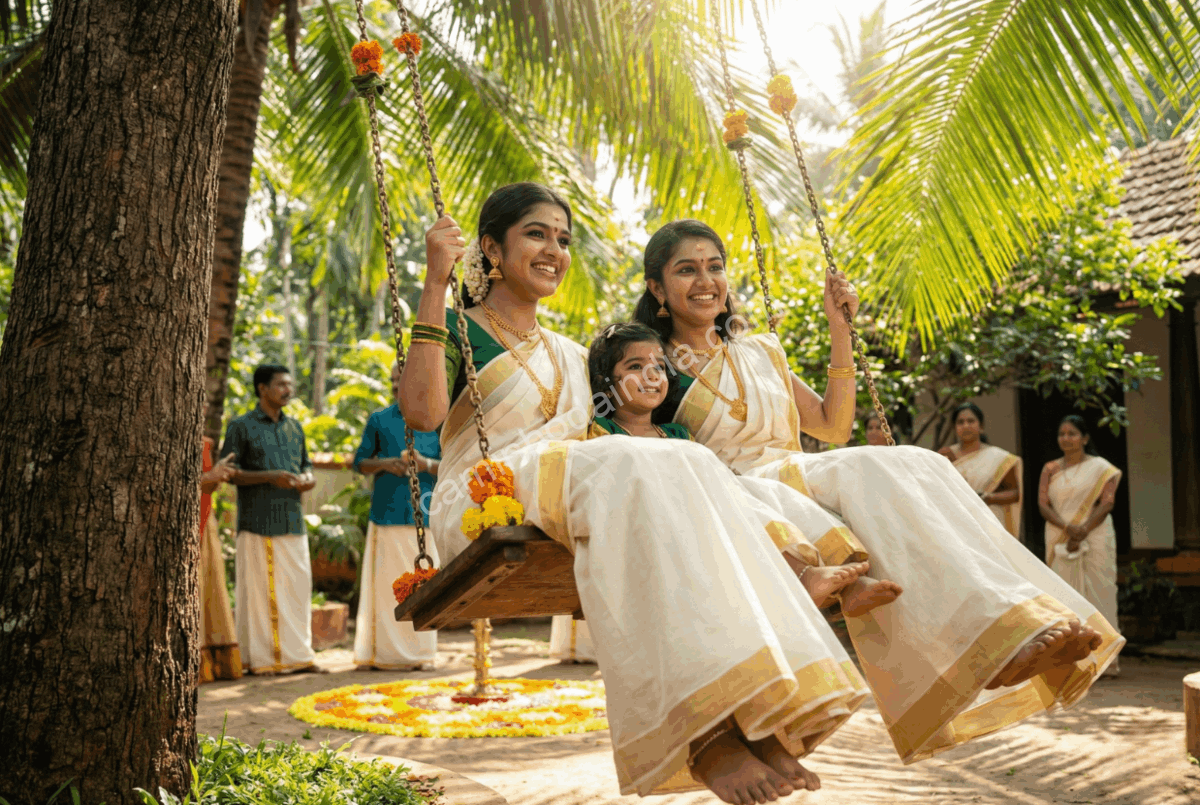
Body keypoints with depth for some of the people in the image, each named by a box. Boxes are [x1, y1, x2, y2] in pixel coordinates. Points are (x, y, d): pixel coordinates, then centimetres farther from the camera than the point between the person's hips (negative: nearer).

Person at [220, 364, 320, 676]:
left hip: (292, 519, 5)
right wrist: (270, 477, -16)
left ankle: (296, 653, 13)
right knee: (258, 589, -2)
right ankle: (258, 658, 5)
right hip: (257, 521, -5)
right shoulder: (241, 426, 1)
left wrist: (307, 478, 0)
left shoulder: (294, 427, 18)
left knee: (298, 586, 5)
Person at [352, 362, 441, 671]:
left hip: (423, 513, 0)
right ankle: (386, 653, 3)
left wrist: (425, 464, -12)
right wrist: (384, 464, -6)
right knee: (385, 582, -3)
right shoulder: (379, 420, 11)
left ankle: (419, 653, 9)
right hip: (387, 512, 0)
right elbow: (360, 462, 13)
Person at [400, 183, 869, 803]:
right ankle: (705, 734, -45)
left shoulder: (572, 357, 29)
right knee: (634, 466, -33)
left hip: (571, 508, 5)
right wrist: (435, 285, -13)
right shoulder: (456, 334, 10)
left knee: (685, 465, -27)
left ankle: (754, 725, -44)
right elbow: (422, 411, -12)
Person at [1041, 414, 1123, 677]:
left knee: (1098, 592, -5)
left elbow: (1107, 503, -6)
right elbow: (1043, 504, 2)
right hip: (1060, 541, 3)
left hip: (1095, 538, -2)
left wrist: (1083, 530, -18)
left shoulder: (1100, 468, 4)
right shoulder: (1050, 469, 12)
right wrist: (1068, 527, -14)